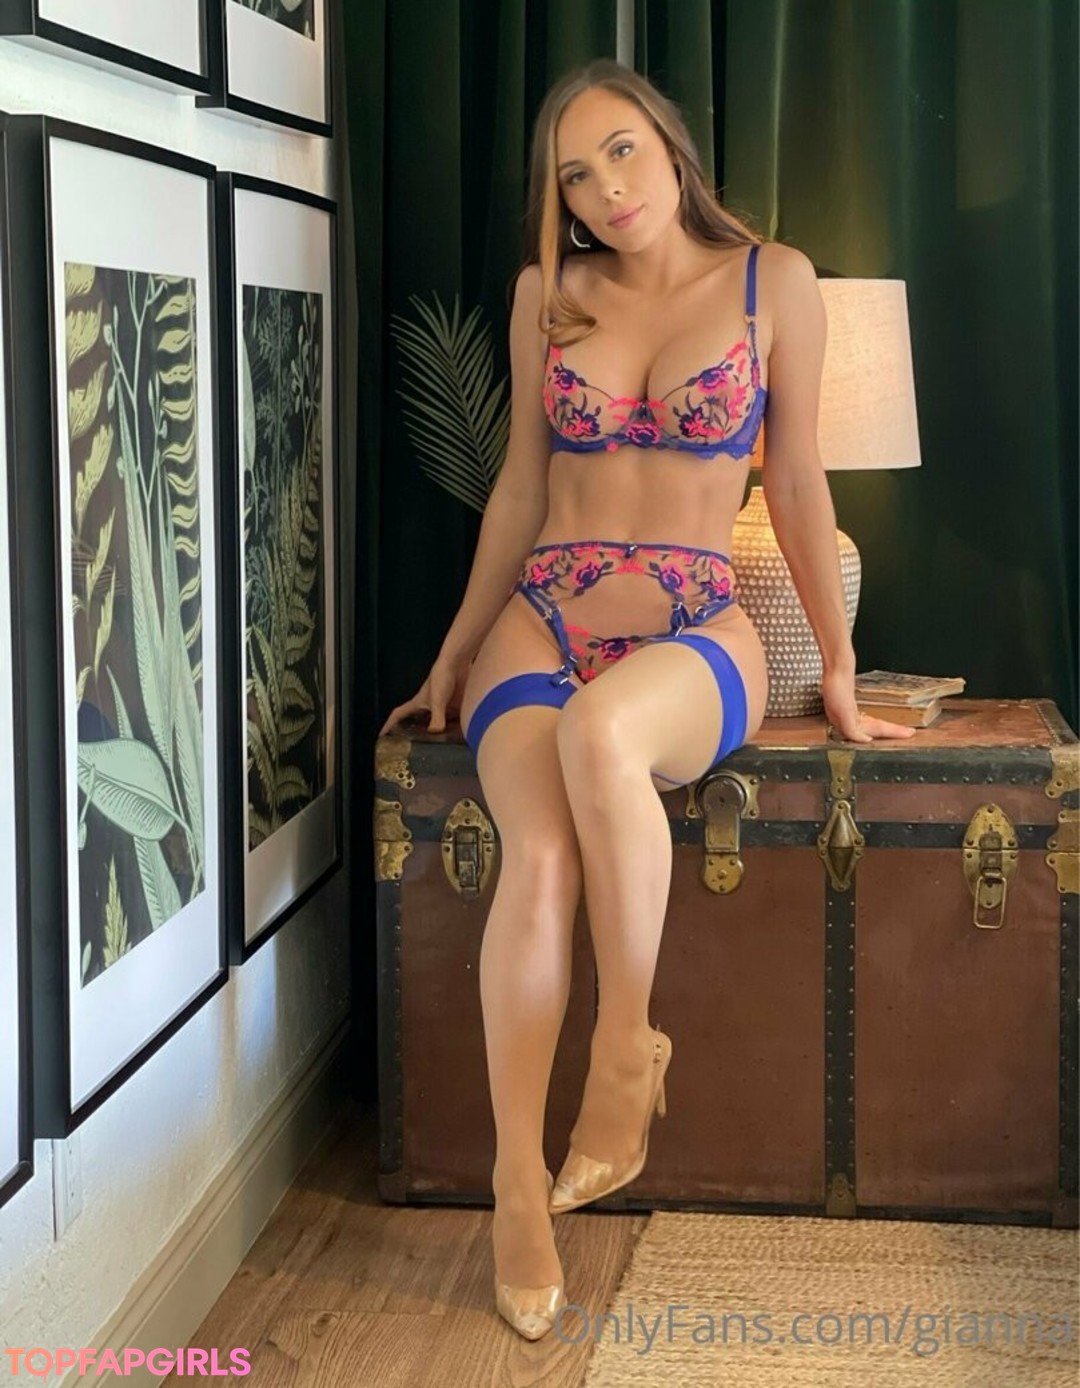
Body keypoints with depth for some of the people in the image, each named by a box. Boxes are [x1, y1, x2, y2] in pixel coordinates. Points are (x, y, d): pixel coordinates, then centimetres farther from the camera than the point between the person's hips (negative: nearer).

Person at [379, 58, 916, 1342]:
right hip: (539, 623, 2)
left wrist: (839, 677, 10)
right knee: (541, 856, -30)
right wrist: (454, 655, 17)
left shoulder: (773, 282, 3)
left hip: (696, 635, -2)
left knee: (600, 729, -41)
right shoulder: (546, 291, 9)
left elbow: (798, 486, 7)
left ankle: (628, 1044, -22)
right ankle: (519, 1180, -20)